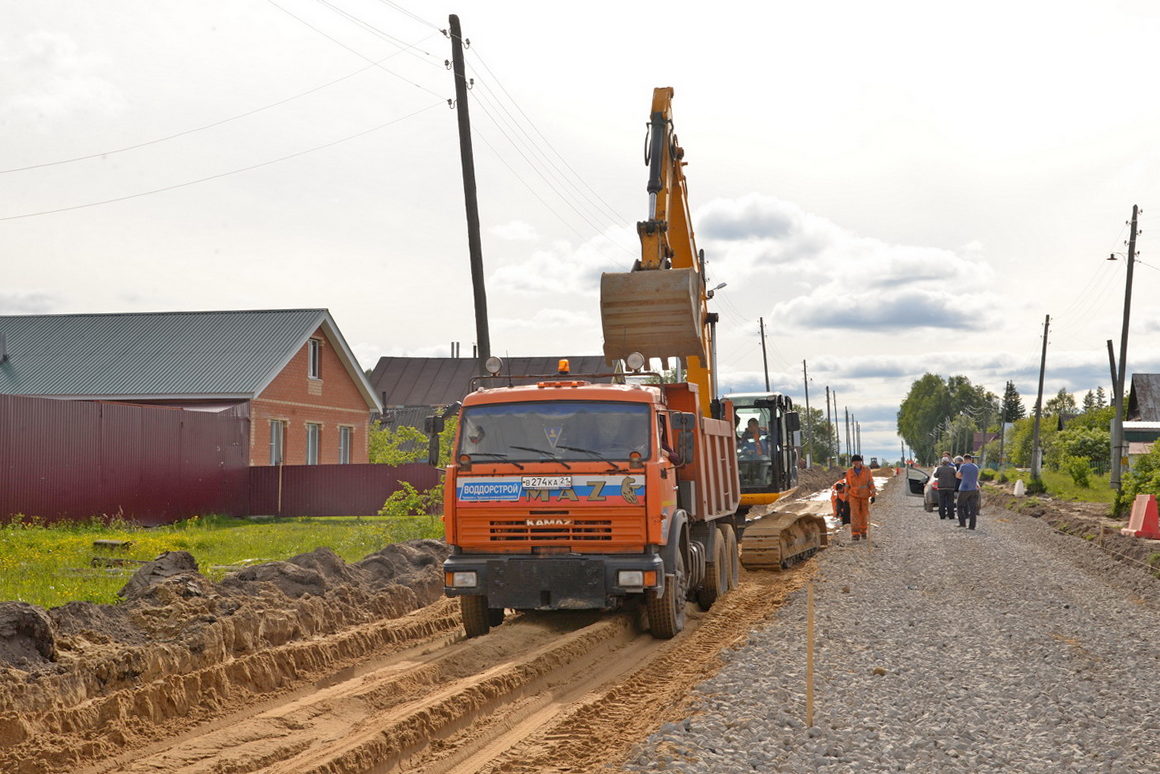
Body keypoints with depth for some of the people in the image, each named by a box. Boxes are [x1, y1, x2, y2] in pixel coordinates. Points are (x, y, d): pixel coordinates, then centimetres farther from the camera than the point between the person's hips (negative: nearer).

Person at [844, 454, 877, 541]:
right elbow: (847, 485, 5)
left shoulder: (866, 470, -5)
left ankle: (863, 531, 29)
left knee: (864, 514, 10)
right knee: (855, 514, -13)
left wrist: (873, 495, -8)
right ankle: (855, 534, -14)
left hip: (865, 496, 1)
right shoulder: (849, 472, -3)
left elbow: (871, 483, -3)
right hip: (854, 496, -1)